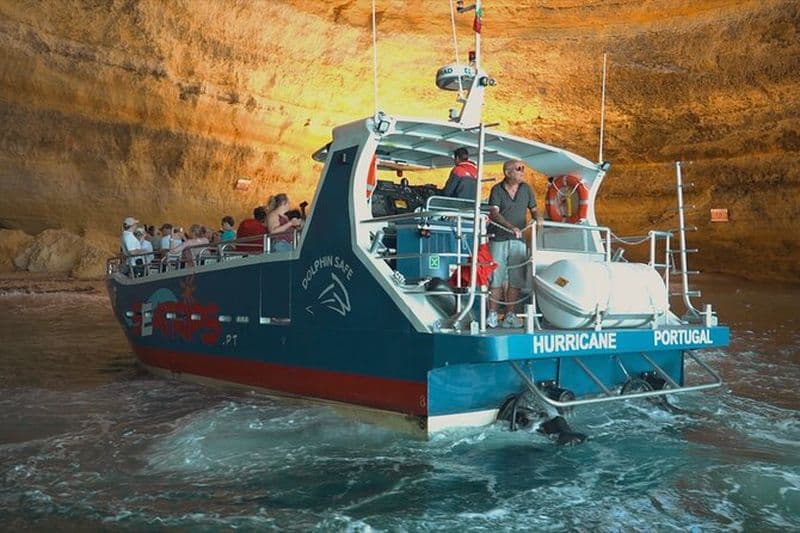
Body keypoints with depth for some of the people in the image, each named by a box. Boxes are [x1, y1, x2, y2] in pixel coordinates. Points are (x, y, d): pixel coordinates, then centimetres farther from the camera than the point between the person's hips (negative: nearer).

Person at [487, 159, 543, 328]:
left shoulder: (526, 189, 10)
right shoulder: (497, 190, -2)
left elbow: (533, 209, 17)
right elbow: (494, 213, -13)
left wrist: (538, 218, -8)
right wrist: (511, 227, -28)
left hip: (518, 240, 3)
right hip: (499, 239, -3)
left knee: (516, 280, 1)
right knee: (496, 278, -3)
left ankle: (510, 314, 9)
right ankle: (492, 314, 5)